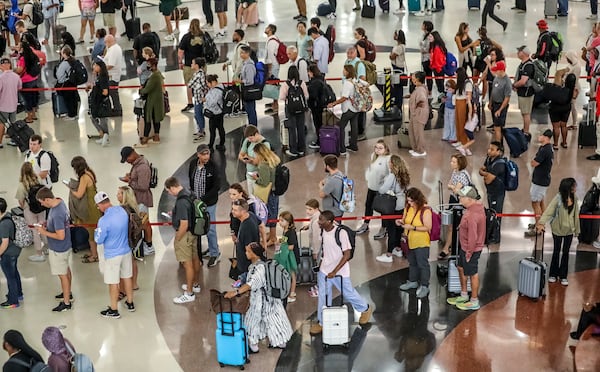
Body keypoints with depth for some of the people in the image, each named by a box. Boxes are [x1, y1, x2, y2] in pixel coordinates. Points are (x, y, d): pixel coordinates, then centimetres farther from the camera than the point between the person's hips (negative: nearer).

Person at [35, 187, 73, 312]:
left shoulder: (57, 214, -34)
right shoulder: (60, 201, -5)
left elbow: (60, 236, -31)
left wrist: (44, 232, -21)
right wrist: (47, 223, 1)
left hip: (58, 250, -9)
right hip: (66, 246, 9)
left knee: (63, 275, 6)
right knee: (66, 271, 25)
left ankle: (66, 303, 20)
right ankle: (68, 293, 44)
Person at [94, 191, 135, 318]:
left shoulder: (104, 221, -27)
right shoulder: (122, 210, -7)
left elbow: (98, 240, -15)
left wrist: (96, 231, 2)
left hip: (112, 255, -7)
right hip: (126, 251, 7)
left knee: (113, 283, 8)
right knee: (127, 277, 21)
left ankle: (114, 310, 21)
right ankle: (130, 303, 37)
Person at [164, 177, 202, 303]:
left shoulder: (181, 202, -28)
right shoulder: (189, 195, 1)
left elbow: (184, 224, -28)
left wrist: (177, 240, -16)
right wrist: (174, 214, 18)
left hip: (185, 235, -10)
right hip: (194, 233, 10)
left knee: (187, 264, 0)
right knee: (195, 259, 22)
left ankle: (189, 294, 9)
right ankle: (195, 284, 40)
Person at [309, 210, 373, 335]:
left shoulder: (341, 233, -24)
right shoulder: (323, 231, -4)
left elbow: (347, 255, -22)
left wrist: (335, 271, -25)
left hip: (340, 272, -5)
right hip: (324, 271, 5)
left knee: (349, 293, 11)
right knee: (323, 297, 7)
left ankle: (365, 309, 37)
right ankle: (322, 322, 20)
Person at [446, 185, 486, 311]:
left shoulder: (472, 215, -33)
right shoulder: (477, 206, -1)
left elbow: (473, 236, -28)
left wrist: (469, 253, -20)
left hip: (471, 249, -10)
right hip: (464, 246, 10)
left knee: (472, 274, 6)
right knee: (461, 268, 24)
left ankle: (474, 302, 23)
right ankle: (464, 295, 40)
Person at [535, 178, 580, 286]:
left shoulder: (574, 198, -4)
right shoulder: (558, 198, -20)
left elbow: (575, 214, 3)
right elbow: (549, 211, -28)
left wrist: (577, 229, 6)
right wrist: (541, 223, -41)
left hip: (569, 230, 4)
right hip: (558, 229, -4)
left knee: (565, 252, 11)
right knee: (557, 251, 11)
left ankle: (563, 276, 22)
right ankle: (553, 274, 27)